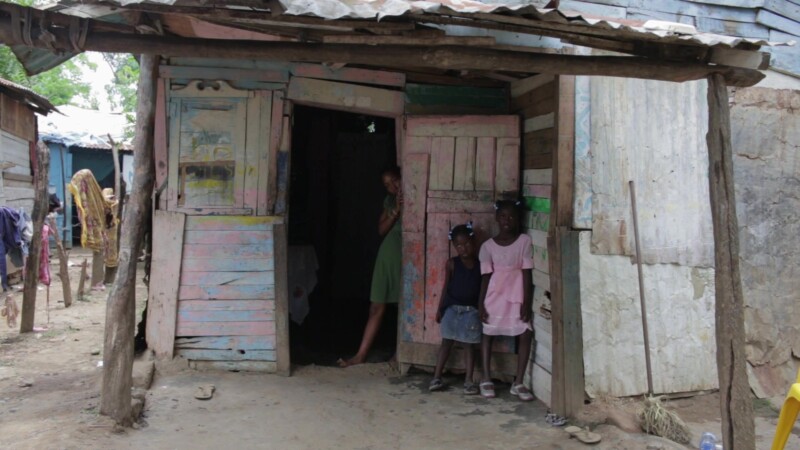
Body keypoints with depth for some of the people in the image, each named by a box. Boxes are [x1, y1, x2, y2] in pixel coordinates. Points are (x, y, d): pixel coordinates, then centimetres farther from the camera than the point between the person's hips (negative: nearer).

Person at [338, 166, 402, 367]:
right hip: (388, 253, 4)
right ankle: (361, 355, 7)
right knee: (377, 307, 5)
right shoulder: (390, 200, 14)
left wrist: (405, 208, -17)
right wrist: (396, 211, -7)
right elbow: (381, 229, 6)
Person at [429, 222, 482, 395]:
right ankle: (436, 377, 11)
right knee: (446, 343, 6)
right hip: (452, 309, 0)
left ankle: (468, 380, 10)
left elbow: (482, 289, 3)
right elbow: (446, 287, 2)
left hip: (471, 310, 0)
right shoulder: (452, 264, -2)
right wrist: (440, 309, 1)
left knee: (469, 345, 5)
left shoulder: (480, 265, -1)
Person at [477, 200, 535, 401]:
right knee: (487, 333, 4)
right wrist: (481, 304, -7)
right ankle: (486, 379, 16)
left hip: (517, 295, 0)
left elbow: (527, 274, -6)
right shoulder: (488, 246, -1)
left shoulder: (524, 241, -3)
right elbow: (486, 277, -2)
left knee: (526, 334, -9)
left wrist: (526, 302, -11)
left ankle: (518, 383, 2)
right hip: (495, 294, 1)